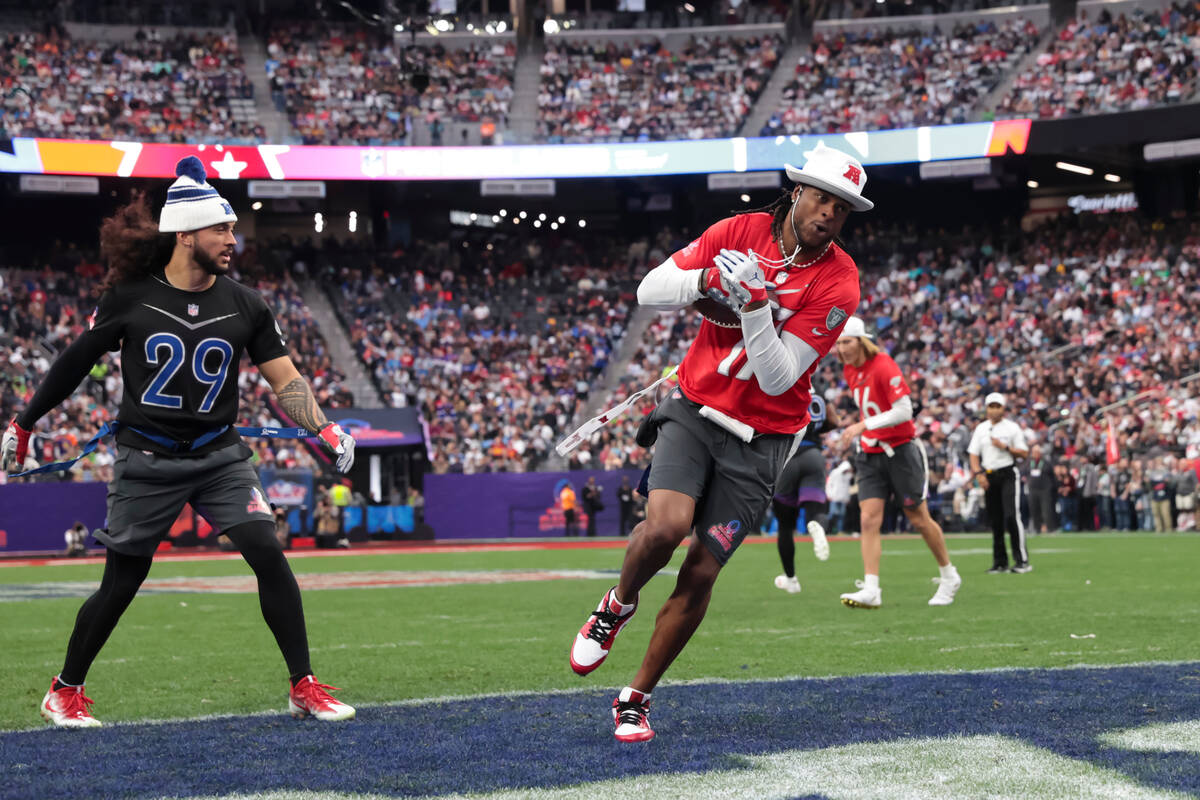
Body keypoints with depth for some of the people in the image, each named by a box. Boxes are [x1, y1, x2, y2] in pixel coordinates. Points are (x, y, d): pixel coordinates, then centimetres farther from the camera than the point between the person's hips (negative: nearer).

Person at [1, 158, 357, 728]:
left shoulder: (245, 306, 0)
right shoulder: (128, 298, -6)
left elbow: (285, 380, 4)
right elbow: (75, 362, 7)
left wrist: (325, 430, -13)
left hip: (219, 456, 2)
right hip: (146, 461, -2)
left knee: (268, 553, -13)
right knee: (121, 584, 3)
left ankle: (304, 687, -2)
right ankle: (64, 692, 23)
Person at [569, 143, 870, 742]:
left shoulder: (838, 282, -11)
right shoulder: (739, 231, -3)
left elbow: (777, 378, -16)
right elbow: (649, 292, -2)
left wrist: (754, 303, -30)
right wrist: (706, 279, -20)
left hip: (759, 439, -1)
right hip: (694, 410, 1)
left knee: (700, 574, -4)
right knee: (665, 526, -24)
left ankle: (636, 698, 12)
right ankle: (618, 604, 9)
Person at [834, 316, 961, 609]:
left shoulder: (884, 367, -18)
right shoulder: (849, 371, 6)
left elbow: (904, 411, -24)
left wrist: (863, 425, -30)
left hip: (900, 450, -6)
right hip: (870, 454, 6)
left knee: (919, 519, 4)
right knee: (869, 520, -9)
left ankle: (948, 577, 24)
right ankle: (871, 590, -15)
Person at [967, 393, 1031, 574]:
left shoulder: (1012, 428, 2)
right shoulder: (981, 429, 11)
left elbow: (1024, 453, 0)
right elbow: (973, 454, 8)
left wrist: (1005, 447, -14)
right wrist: (978, 473, -7)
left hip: (1008, 474, -4)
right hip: (988, 476, 4)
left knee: (1011, 516, -16)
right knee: (995, 520, 6)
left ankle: (1022, 560, -15)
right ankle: (1000, 562, 11)